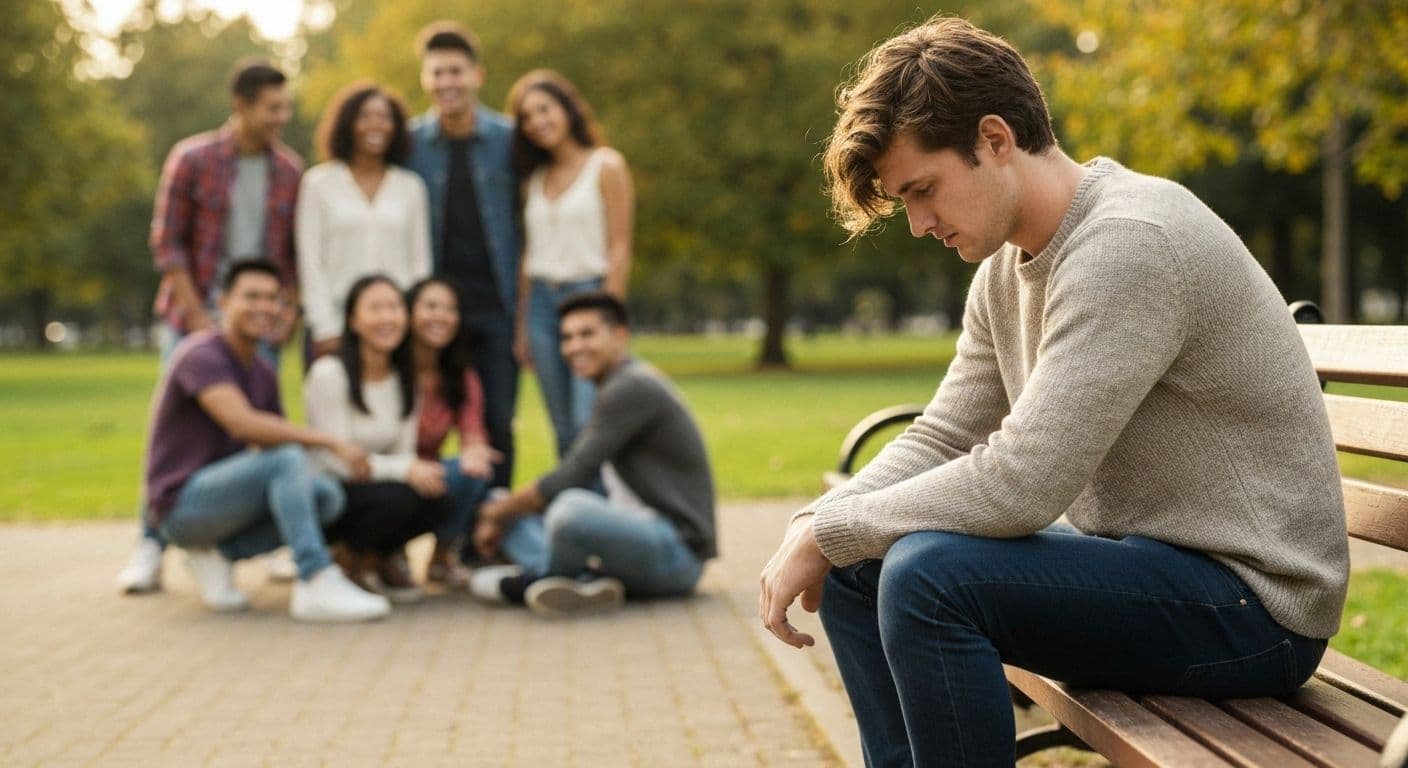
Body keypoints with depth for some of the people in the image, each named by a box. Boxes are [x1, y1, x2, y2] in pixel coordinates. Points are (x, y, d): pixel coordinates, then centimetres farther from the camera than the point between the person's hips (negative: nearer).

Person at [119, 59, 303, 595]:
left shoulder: (290, 170, 5)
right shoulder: (192, 159, -3)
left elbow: (296, 251, 11)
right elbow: (166, 242, -4)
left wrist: (290, 311, -1)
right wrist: (198, 319, -10)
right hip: (195, 317, -2)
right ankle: (151, 549, 2)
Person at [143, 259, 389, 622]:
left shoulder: (262, 373, 12)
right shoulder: (202, 354, -16)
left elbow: (274, 436, 13)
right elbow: (243, 423, -31)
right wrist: (331, 442, -31)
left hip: (222, 495, 8)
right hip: (182, 502, -8)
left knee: (328, 496, -13)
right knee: (287, 458, -31)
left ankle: (217, 553, -4)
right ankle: (317, 584, -37)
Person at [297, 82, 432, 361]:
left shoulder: (411, 187, 12)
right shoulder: (319, 183, 7)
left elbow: (420, 262, 12)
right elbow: (310, 260, 4)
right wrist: (324, 327, -3)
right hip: (338, 320, -1)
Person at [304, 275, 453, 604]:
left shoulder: (403, 380, 6)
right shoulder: (329, 374, -16)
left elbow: (403, 452, 3)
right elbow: (335, 460, -20)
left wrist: (422, 469, -22)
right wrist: (404, 470, -30)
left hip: (373, 482, 6)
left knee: (438, 500, -22)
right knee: (395, 498, -34)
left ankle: (383, 556, 7)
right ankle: (349, 559, -3)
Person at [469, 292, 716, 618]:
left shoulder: (631, 387, -14)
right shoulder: (617, 388, 17)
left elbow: (569, 481, -16)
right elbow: (572, 475, 21)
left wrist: (500, 511, -1)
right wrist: (501, 512, 10)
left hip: (676, 550, -11)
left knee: (571, 509, -39)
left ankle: (537, 577, -8)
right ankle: (584, 581, -11)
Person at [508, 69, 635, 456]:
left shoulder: (605, 166, -1)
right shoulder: (534, 178, 15)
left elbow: (619, 248, -6)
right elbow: (529, 254, 15)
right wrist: (521, 325, 10)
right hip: (541, 301, 5)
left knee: (589, 423, -16)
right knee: (564, 432, 5)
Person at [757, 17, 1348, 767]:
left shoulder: (1127, 244, -23)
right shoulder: (1008, 262, 7)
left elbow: (1020, 484, -28)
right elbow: (941, 439, 10)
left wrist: (827, 534, -17)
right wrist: (815, 526, -7)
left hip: (1250, 602, -10)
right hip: (1145, 563, 10)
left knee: (927, 574, -27)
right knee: (853, 567, 8)